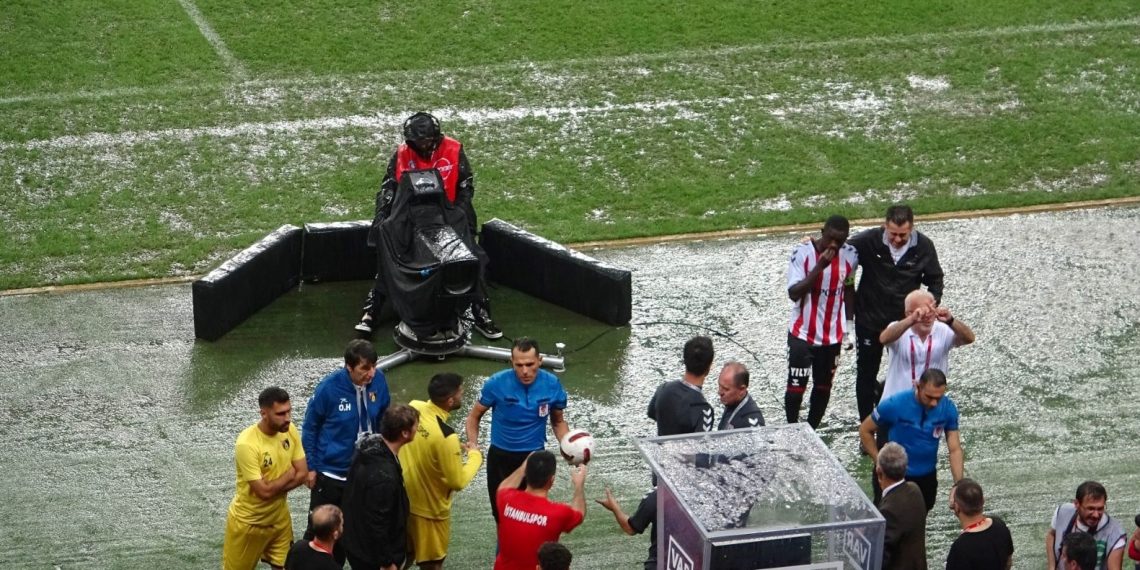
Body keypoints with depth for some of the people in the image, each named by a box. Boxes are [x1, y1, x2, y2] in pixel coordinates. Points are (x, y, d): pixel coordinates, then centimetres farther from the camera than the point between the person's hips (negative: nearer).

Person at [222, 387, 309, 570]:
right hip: (248, 522, -6)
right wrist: (288, 475, -14)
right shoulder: (247, 444, -30)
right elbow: (263, 491, -29)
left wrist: (274, 486, -21)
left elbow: (302, 474, -7)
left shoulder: (290, 431, -10)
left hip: (279, 518, 6)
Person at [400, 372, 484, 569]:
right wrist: (475, 455, -5)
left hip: (403, 499, 7)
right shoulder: (446, 436, -33)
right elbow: (458, 481, -21)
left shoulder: (413, 408, -12)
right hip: (429, 509, -7)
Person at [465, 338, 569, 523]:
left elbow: (558, 422, 4)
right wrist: (472, 445, -19)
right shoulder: (496, 383, -19)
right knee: (501, 514, 12)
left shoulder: (552, 384, -14)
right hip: (500, 457, 0)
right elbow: (474, 416, -2)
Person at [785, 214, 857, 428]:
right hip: (802, 333, -4)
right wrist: (819, 267, -31)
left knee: (823, 386, 13)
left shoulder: (850, 255, -5)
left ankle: (811, 432, 28)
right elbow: (794, 294, -23)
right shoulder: (802, 253, -17)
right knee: (796, 387, -1)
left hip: (832, 336, 4)